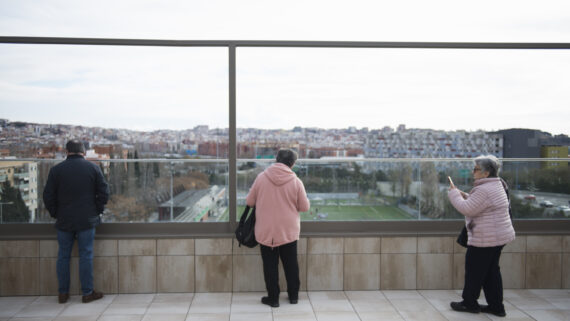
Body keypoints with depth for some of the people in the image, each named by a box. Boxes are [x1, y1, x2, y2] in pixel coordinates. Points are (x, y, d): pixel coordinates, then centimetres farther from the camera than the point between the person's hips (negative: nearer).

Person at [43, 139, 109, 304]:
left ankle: (63, 293, 17)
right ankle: (87, 293, 7)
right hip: (87, 221, -1)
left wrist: (56, 214, 12)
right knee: (86, 256, 3)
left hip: (64, 221, 1)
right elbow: (104, 193, -3)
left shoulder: (56, 170, -1)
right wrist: (96, 211, 7)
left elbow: (48, 196, 0)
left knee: (63, 256, 11)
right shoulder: (93, 168, -3)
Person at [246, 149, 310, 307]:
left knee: (270, 265, 10)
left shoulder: (261, 177, -8)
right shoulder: (296, 181, -10)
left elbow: (250, 202, 1)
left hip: (265, 231, 0)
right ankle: (293, 295, 26)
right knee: (291, 264, 15)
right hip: (289, 231, 1)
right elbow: (305, 207, -2)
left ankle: (273, 298, 17)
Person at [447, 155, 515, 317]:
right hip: (499, 235, 10)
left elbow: (467, 209, -22)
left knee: (474, 270, 4)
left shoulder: (485, 189, -23)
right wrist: (464, 195, 8)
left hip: (486, 238, -10)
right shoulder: (497, 185, 13)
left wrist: (453, 193, -10)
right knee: (492, 271, 15)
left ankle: (469, 303, 17)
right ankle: (496, 306, 21)